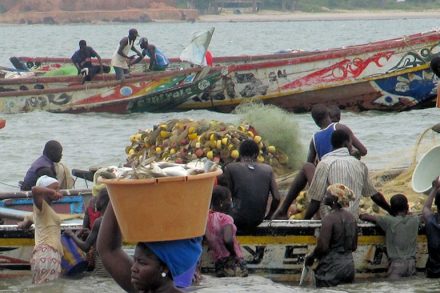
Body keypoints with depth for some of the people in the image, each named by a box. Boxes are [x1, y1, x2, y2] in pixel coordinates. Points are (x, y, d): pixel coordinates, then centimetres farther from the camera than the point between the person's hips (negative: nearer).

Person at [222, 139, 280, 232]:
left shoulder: (230, 168, -4)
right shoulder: (268, 169, 4)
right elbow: (276, 198, 0)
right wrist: (267, 216, 15)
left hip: (238, 221, -4)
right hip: (258, 220, 4)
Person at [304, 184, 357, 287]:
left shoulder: (329, 219, -15)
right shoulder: (351, 217, 7)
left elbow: (322, 246, -17)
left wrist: (311, 257, -1)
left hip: (332, 268, -7)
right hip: (349, 266, 7)